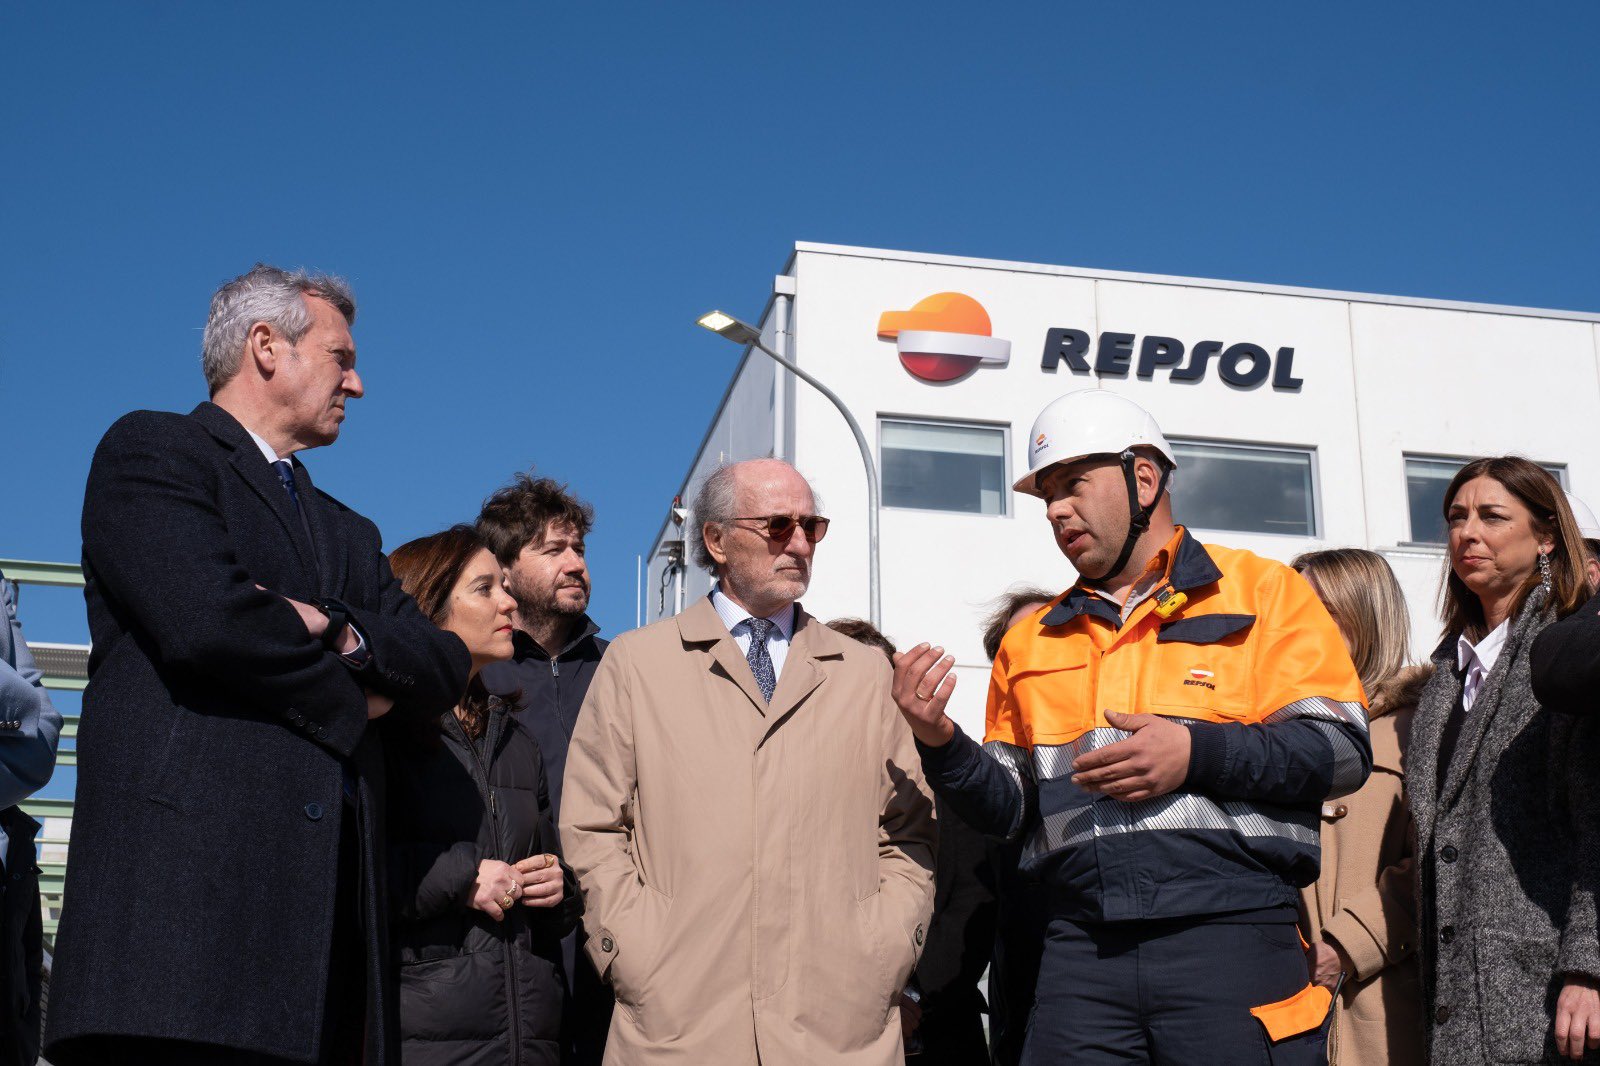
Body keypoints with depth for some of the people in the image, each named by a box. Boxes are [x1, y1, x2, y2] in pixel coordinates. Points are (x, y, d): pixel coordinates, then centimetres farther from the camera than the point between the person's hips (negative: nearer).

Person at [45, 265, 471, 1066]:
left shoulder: (349, 532, 30)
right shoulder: (150, 451, 7)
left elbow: (445, 669, 17)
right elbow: (204, 617, -11)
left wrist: (339, 632, -3)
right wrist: (348, 700, 3)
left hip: (322, 881, 7)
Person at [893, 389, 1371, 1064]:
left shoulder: (1261, 593, 7)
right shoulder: (1032, 642, 20)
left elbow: (1341, 750, -2)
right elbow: (1013, 807, 18)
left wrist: (1197, 753, -14)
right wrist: (942, 744, -1)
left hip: (1231, 937, -3)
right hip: (1083, 950, 3)